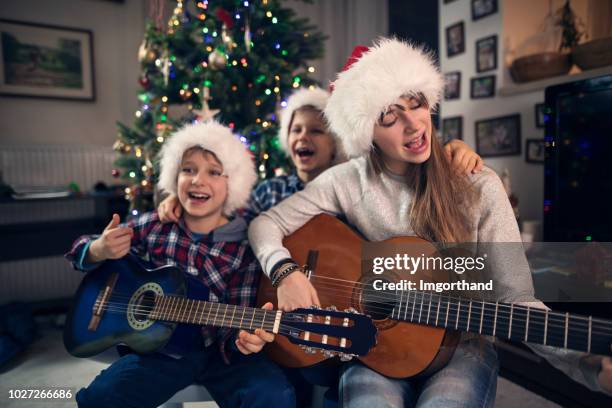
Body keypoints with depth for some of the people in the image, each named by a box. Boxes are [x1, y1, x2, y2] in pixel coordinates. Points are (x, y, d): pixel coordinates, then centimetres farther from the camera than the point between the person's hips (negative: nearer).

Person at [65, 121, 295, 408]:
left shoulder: (246, 246, -11)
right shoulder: (154, 226, -4)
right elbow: (81, 250, 8)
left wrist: (243, 337, -33)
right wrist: (98, 251, -15)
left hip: (219, 351, -2)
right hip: (160, 347, 2)